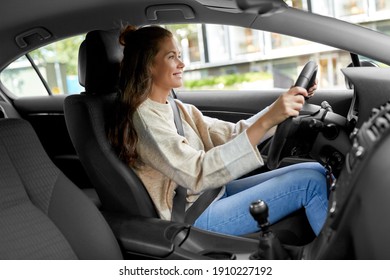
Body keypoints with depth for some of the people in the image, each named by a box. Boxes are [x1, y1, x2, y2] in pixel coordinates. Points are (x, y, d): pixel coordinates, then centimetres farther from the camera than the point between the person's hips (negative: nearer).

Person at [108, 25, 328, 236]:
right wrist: (266, 121, -33)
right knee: (310, 181, -14)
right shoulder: (144, 117, -18)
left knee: (316, 172, -1)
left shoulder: (179, 109, 9)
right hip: (194, 217, -8)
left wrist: (283, 105, -4)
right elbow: (198, 174, -29)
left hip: (215, 193, 8)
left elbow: (234, 135, 8)